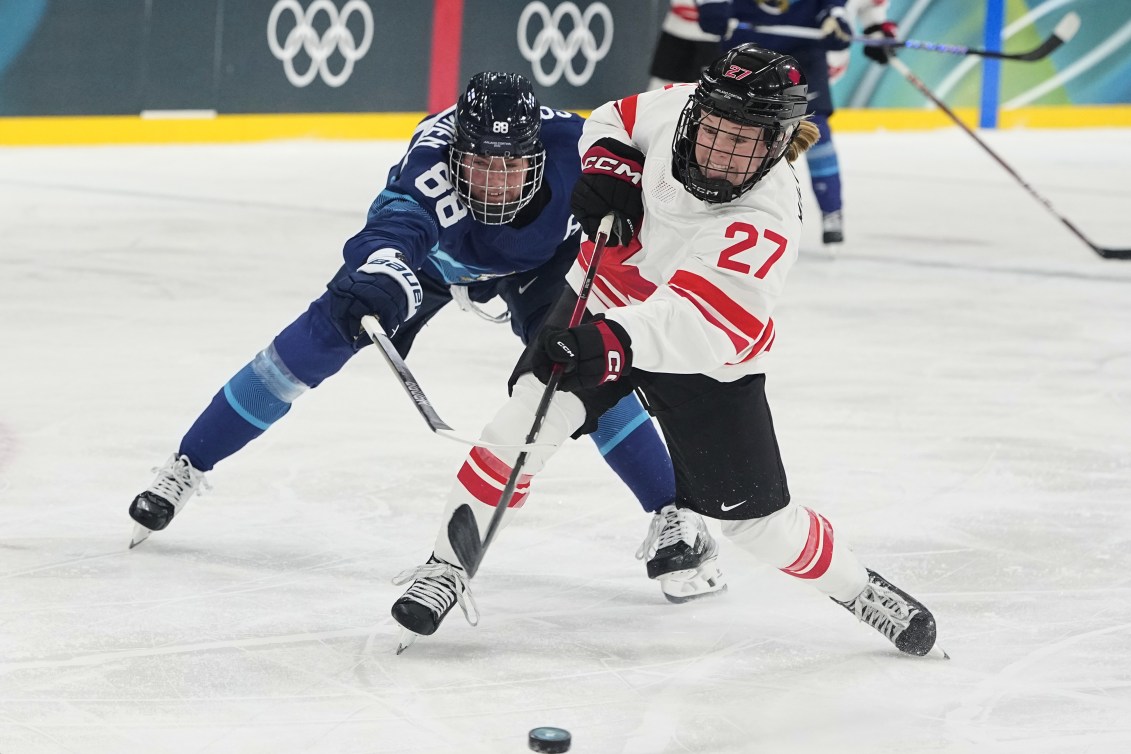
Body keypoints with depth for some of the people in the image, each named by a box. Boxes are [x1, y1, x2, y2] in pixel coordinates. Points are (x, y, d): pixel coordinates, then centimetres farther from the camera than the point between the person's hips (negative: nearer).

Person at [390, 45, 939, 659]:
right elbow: (614, 121, 5)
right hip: (610, 297, 3)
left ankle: (856, 588, 26)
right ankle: (448, 564, -14)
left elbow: (698, 323, -48)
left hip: (705, 358, -3)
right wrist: (608, 169, -16)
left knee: (756, 519, -1)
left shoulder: (767, 222, -34)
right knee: (531, 413, -23)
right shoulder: (676, 107, -20)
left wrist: (615, 342, -64)